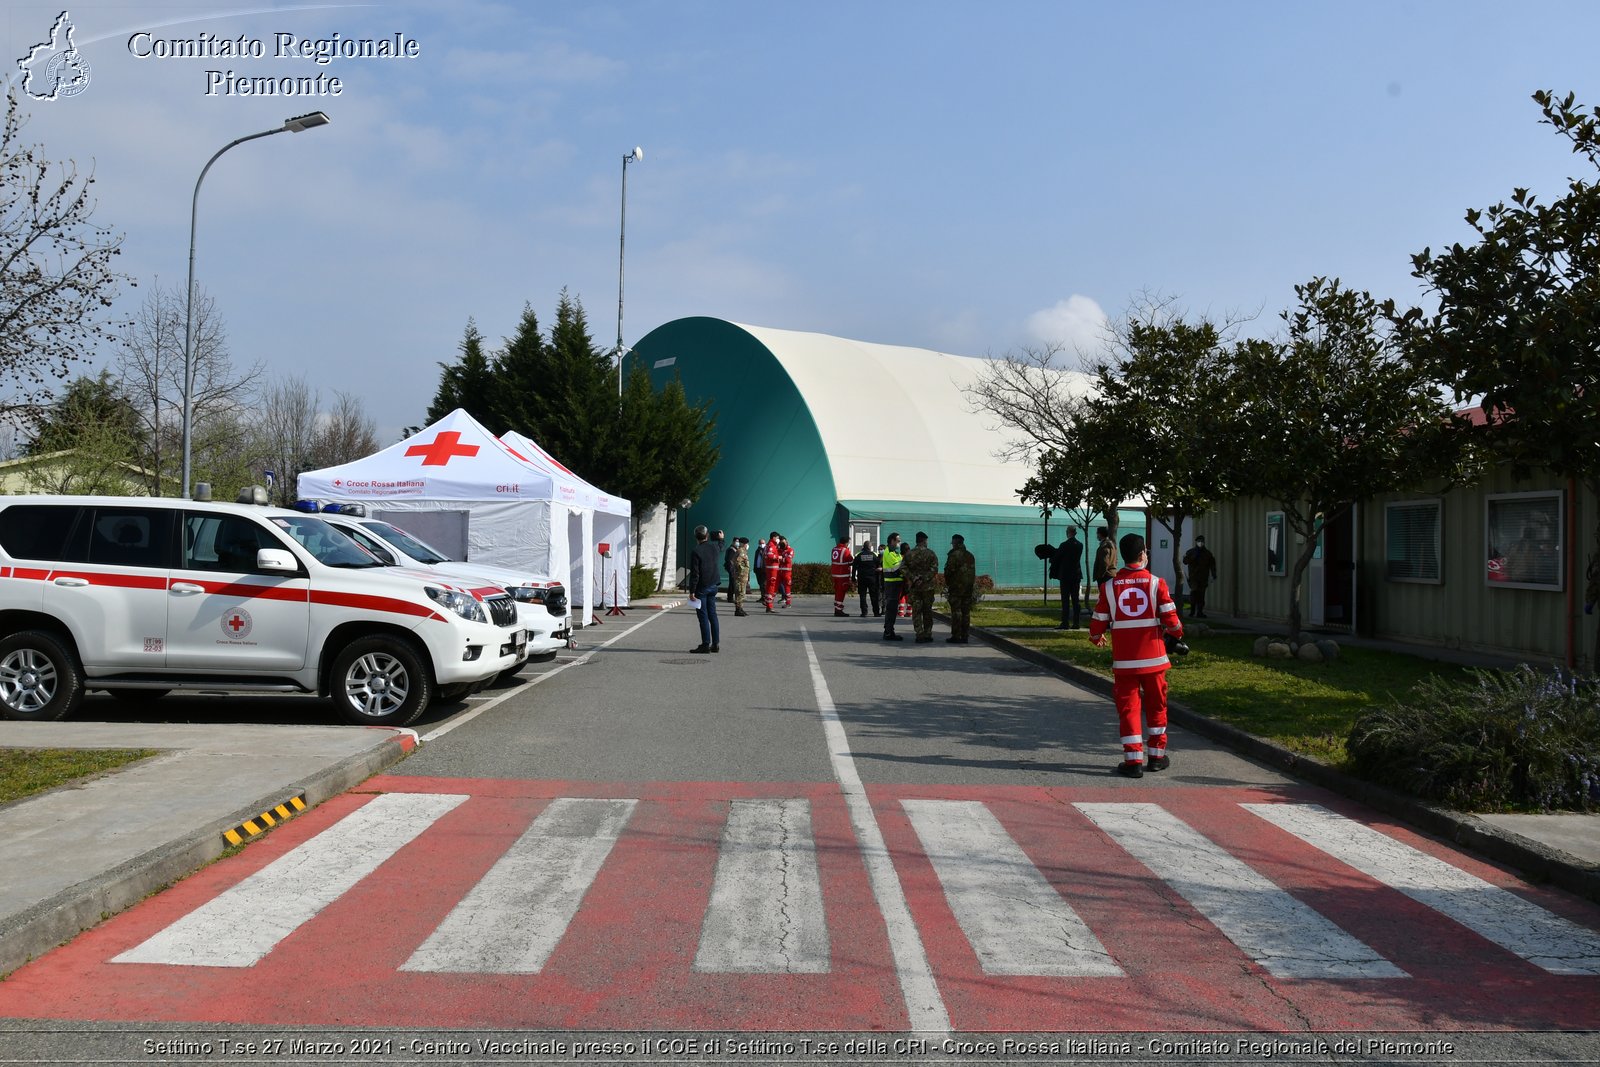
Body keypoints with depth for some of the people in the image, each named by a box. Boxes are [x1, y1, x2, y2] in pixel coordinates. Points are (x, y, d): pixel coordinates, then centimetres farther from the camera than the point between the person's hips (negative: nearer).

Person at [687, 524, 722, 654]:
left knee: (703, 616, -3)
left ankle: (705, 645, -3)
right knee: (712, 615, 12)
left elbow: (694, 573, -18)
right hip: (713, 585, 6)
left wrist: (692, 591, -13)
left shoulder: (695, 551, -16)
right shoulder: (715, 546, 2)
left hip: (701, 588, -6)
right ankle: (716, 644, 14)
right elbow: (720, 548, 30)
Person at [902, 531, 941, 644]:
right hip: (928, 586, -1)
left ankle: (919, 635, -2)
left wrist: (913, 579, -8)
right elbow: (934, 570, -11)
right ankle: (927, 634, 11)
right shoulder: (931, 553, -3)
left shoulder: (909, 554, 3)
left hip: (914, 587, 1)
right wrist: (924, 579, -9)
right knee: (927, 611, 9)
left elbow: (903, 568, -6)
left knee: (916, 611, 3)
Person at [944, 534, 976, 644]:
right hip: (969, 587, 7)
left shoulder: (954, 555, -10)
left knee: (956, 611, -5)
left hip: (956, 586, -7)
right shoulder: (970, 555, 13)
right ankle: (964, 636, 8)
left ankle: (956, 636, -7)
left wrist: (947, 583, 1)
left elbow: (949, 570, -13)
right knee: (966, 612, 8)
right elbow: (973, 571, 14)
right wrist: (972, 584, 16)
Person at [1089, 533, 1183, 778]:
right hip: (1153, 657, 0)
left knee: (1128, 707, 5)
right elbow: (1170, 618, -6)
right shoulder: (1156, 583, -6)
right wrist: (1177, 631, 17)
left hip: (1123, 659, 0)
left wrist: (1096, 638, 22)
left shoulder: (1109, 586, -3)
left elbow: (1098, 621, 0)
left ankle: (1133, 761, 2)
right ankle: (1157, 756, 24)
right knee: (1156, 706, 16)